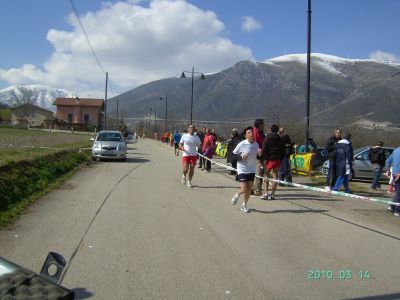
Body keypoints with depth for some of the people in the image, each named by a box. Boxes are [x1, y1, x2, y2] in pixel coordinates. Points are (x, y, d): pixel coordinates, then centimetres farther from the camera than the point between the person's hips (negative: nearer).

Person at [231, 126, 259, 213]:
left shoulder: (256, 144, 2)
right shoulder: (241, 144, -12)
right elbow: (233, 155, -5)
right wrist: (241, 157, -21)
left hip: (252, 170, 5)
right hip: (242, 169, -5)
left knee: (249, 189, 6)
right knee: (244, 189, -9)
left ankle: (244, 205, 26)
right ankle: (237, 195, 26)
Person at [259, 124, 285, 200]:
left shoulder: (268, 137, -3)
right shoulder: (280, 138, 9)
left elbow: (264, 149, -9)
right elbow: (283, 150, 10)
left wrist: (262, 157, -4)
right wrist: (281, 159, 15)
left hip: (270, 158, -4)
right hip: (278, 159, 4)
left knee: (266, 175, 2)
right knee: (275, 176, 5)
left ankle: (266, 193, -6)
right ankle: (273, 194, 6)